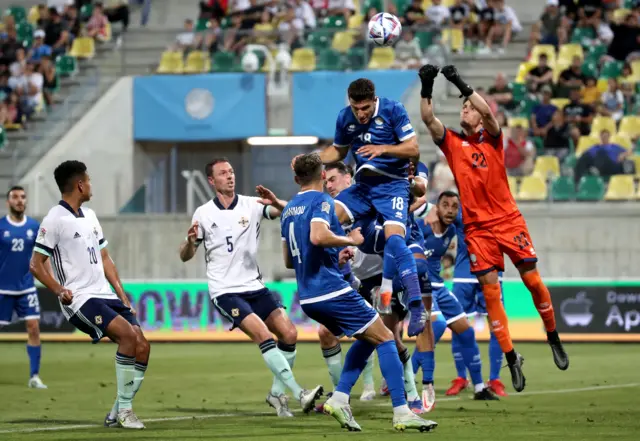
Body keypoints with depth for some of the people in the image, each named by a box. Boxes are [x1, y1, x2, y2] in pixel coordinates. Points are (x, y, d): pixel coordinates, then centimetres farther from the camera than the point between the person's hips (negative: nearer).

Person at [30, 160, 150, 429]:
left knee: (142, 347, -4)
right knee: (128, 334, -25)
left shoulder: (89, 216, 17)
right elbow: (36, 265, -7)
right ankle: (123, 408, -17)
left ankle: (117, 414, 6)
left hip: (106, 296, 8)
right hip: (80, 299, -8)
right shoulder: (55, 220, -8)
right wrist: (59, 291, -22)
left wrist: (122, 295, 13)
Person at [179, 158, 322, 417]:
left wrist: (275, 203, -32)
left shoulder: (252, 205, 2)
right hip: (225, 291, -4)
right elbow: (185, 256, 4)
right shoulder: (203, 214, 0)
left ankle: (277, 393, 12)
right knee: (263, 335, -21)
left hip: (254, 286, 4)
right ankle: (299, 394, -23)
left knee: (289, 334, -6)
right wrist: (190, 241, -18)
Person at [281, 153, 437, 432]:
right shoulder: (321, 201, -8)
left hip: (308, 298, 9)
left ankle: (339, 399, 6)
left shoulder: (288, 210, 17)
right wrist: (350, 240, -12)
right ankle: (401, 413, -10)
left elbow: (289, 260, 24)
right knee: (385, 338, -3)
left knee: (367, 339, 20)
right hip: (332, 291, -9)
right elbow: (318, 236, -28)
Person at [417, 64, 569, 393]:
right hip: (476, 227, 1)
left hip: (508, 220, -1)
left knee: (533, 280, -3)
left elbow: (487, 112, -17)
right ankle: (511, 357, 1)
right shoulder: (452, 143, 7)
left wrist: (462, 85, -26)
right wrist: (426, 88, -19)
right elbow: (428, 119, -6)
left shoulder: (492, 139, 2)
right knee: (490, 291, -5)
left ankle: (553, 338, 18)